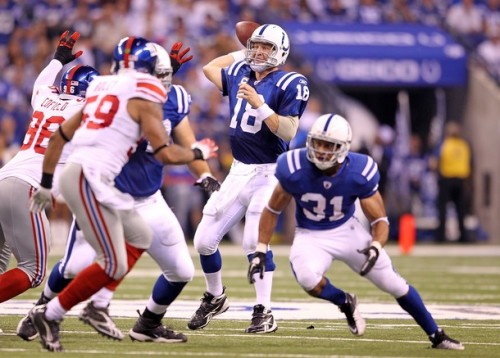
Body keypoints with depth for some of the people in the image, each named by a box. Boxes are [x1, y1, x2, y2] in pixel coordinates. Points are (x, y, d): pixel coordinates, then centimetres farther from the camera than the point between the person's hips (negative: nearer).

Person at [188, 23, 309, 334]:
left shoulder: (288, 85, -11)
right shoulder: (240, 74, 8)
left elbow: (288, 132, -20)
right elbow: (209, 68, 29)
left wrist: (259, 104, -26)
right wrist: (241, 55, 27)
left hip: (269, 173, -7)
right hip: (239, 171, 7)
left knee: (254, 241, -18)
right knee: (204, 240, 6)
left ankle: (264, 314, -11)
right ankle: (215, 297, 29)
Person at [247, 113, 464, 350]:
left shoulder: (359, 173, -22)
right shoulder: (295, 170, -23)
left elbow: (380, 220, -11)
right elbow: (272, 211, -7)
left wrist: (375, 247, -32)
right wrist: (260, 252, -11)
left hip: (347, 231, 1)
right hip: (310, 236, -1)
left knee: (394, 284, 0)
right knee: (307, 278, -33)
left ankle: (437, 336, 18)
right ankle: (345, 303, 1)